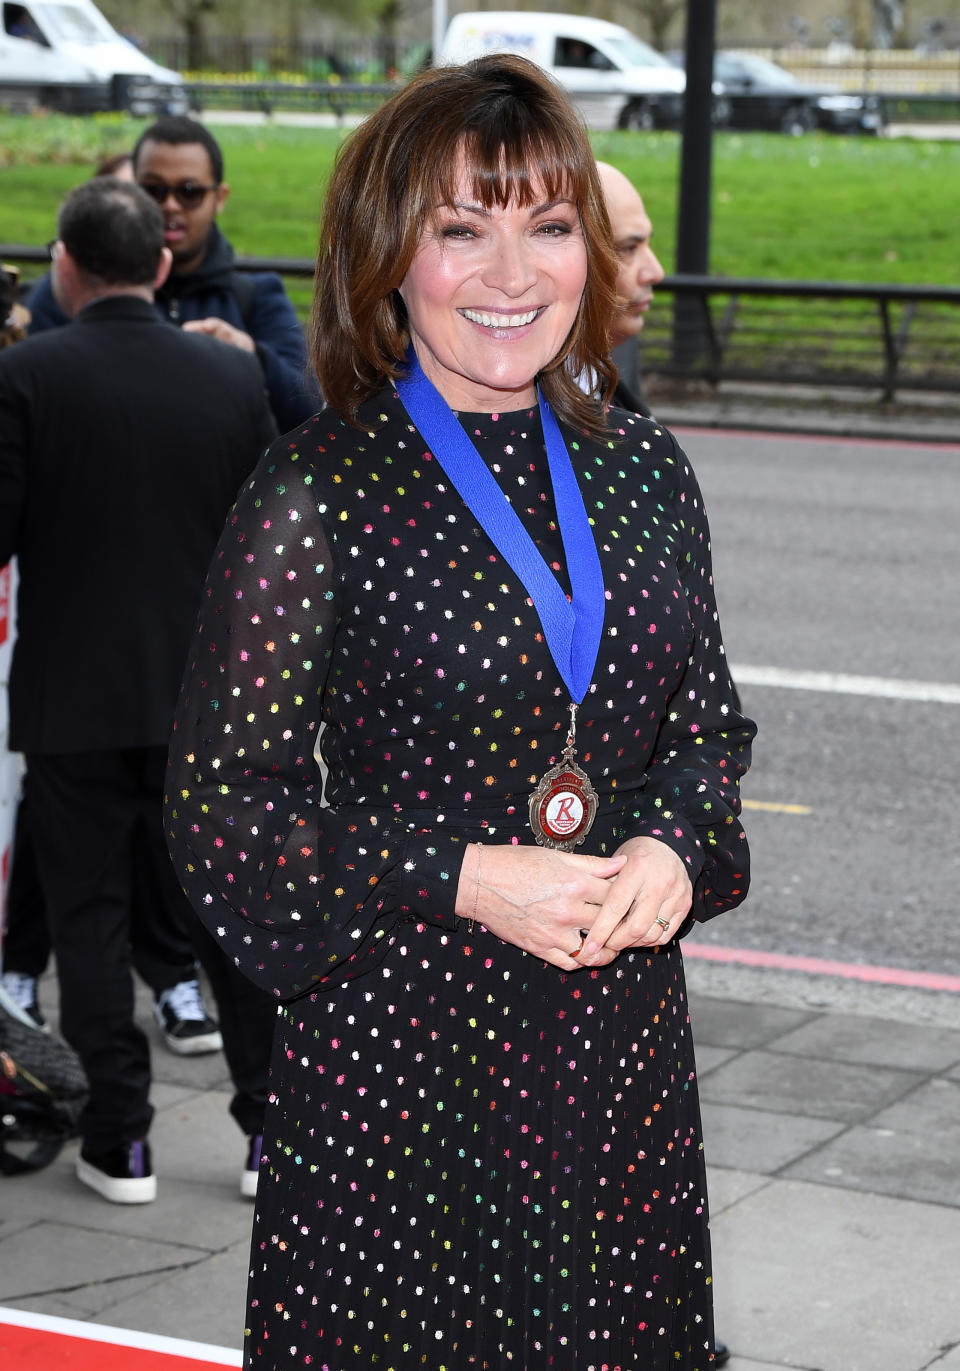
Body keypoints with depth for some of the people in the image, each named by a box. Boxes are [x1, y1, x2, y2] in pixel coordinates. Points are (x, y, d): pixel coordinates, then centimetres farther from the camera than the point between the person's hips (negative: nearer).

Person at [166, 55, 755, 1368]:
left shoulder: (642, 470, 6)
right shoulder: (316, 493, -10)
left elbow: (710, 719, 16)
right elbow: (218, 810, -9)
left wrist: (676, 848, -6)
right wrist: (463, 878, -18)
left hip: (623, 1045, 5)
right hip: (401, 1049, -4)